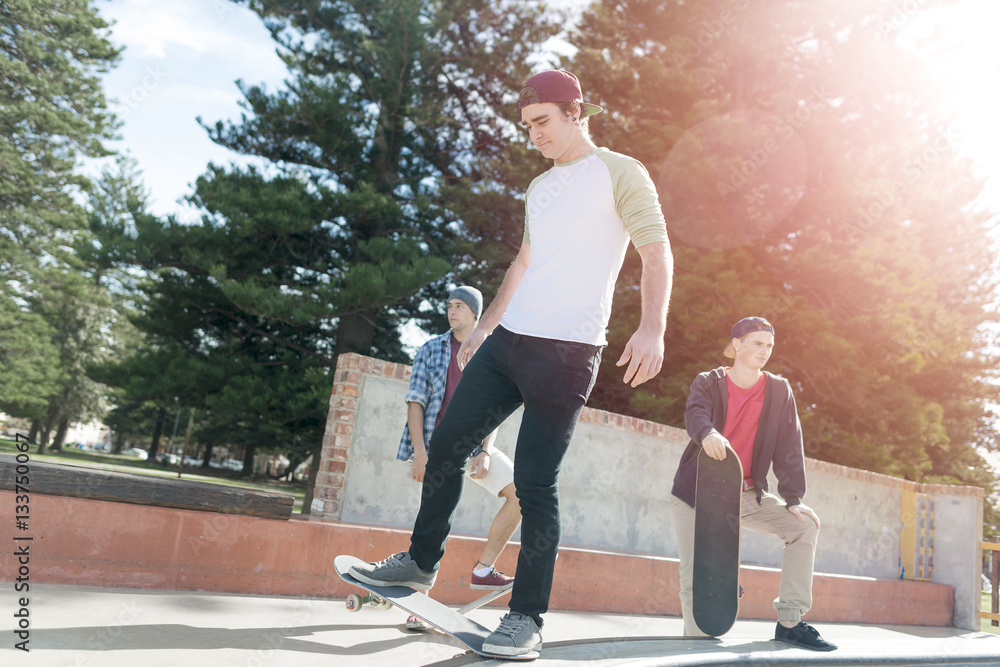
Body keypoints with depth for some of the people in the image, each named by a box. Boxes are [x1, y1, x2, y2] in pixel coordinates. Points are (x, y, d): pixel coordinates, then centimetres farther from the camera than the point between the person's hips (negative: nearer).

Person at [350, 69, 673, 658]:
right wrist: (486, 326, 28)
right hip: (509, 339, 8)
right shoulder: (541, 187, 22)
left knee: (535, 482, -7)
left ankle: (527, 618, 6)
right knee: (446, 446, 8)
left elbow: (657, 251, -9)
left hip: (567, 350, -7)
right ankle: (421, 562, 26)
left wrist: (652, 329, -24)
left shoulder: (619, 172, 0)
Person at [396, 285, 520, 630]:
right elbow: (415, 402, 1)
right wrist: (420, 452, -12)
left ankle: (483, 569, 1)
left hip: (474, 444, 3)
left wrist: (485, 452, -10)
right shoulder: (430, 350, 7)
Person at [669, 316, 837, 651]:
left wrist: (793, 499, -11)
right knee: (694, 576, -12)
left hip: (747, 494, 3)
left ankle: (790, 622, -1)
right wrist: (707, 434, -51)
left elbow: (789, 447, -2)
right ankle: (698, 643, 9)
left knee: (804, 525, -10)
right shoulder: (708, 382, -4)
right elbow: (695, 414, -27)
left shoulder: (779, 390, 3)